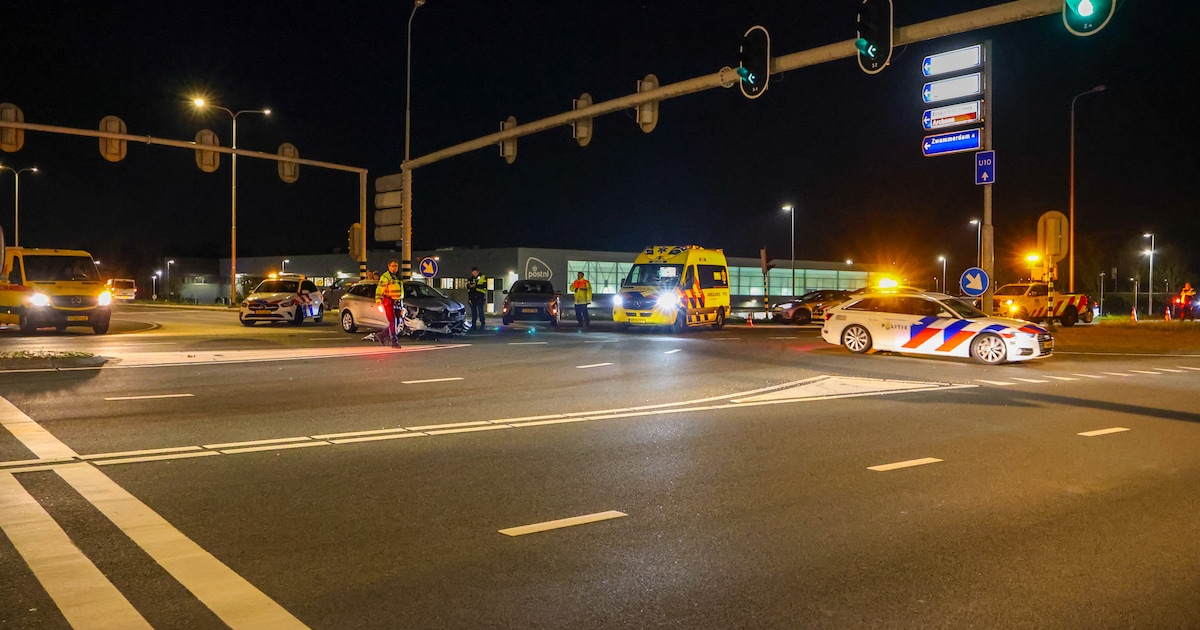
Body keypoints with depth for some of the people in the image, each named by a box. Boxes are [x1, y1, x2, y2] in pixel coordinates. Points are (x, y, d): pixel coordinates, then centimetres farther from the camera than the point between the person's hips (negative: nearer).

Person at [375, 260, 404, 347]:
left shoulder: (399, 277, 18)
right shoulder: (384, 277, -4)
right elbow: (379, 289, -9)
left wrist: (402, 302, 28)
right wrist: (378, 300, -19)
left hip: (397, 302, 7)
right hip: (388, 301, -7)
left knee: (397, 323, 6)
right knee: (392, 322, -11)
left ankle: (383, 335, 24)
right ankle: (394, 342, -9)